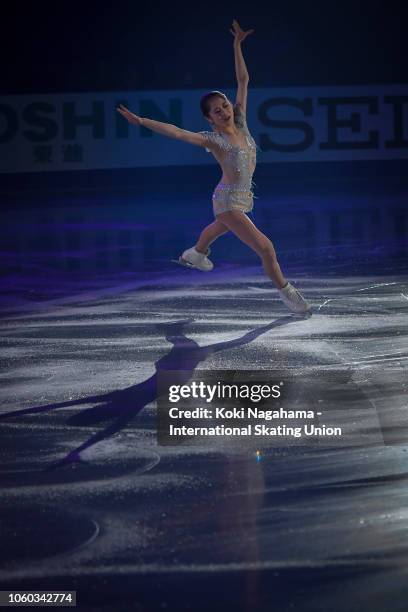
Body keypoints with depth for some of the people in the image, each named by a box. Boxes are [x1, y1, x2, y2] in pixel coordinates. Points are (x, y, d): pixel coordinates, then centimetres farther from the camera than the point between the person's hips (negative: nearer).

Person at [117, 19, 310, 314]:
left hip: (243, 196, 8)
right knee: (265, 248, -14)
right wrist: (141, 121, -38)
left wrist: (237, 45, -7)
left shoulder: (240, 123, -5)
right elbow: (176, 132, -29)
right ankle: (287, 292, -1)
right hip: (229, 200, -8)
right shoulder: (213, 140, -21)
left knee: (220, 227, 37)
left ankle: (196, 254, 65)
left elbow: (243, 79, -4)